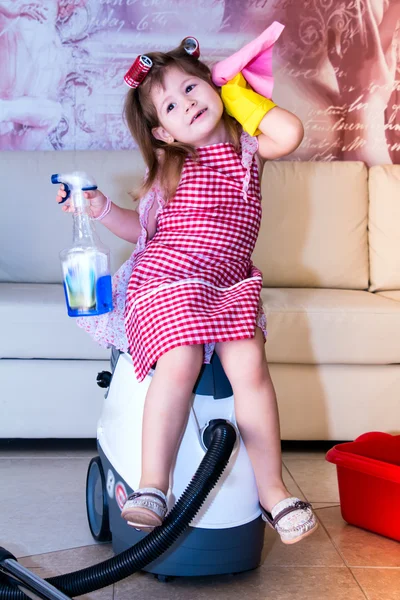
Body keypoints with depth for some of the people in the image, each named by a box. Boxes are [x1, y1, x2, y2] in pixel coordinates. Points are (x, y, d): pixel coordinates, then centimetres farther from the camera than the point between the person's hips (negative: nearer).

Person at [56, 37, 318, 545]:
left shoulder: (248, 147, 12)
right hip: (167, 277, -1)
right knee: (180, 362, -28)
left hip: (231, 284, 1)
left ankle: (271, 489, -12)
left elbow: (290, 133, -11)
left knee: (249, 365, -21)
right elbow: (144, 229, 17)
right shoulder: (170, 166, 12)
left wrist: (240, 96, 2)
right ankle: (152, 484, -22)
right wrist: (101, 208, 1)